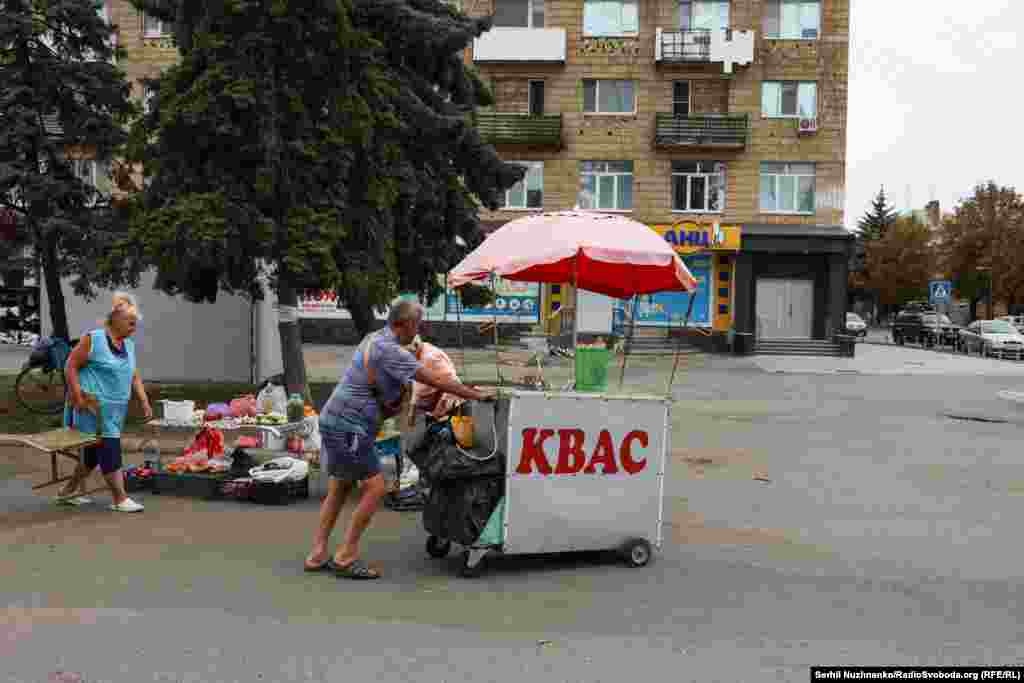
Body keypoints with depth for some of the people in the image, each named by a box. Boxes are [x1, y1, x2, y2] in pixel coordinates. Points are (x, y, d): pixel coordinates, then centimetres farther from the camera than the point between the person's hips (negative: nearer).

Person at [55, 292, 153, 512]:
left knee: (95, 452, 16)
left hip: (116, 409, 8)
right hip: (95, 406, -8)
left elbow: (134, 377, 14)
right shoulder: (93, 339, -10)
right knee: (110, 451, -6)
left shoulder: (129, 345, 11)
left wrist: (145, 402, 5)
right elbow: (70, 366, -9)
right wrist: (78, 398, -15)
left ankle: (68, 492, 31)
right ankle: (120, 499, 1)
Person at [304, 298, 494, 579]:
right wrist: (476, 395, -11)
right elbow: (436, 381, -19)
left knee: (340, 488, 16)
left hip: (335, 421, 10)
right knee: (375, 486, -4)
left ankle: (317, 555, 19)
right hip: (348, 427, -10)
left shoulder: (374, 339, 11)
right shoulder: (390, 351, -18)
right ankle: (346, 556, 1)